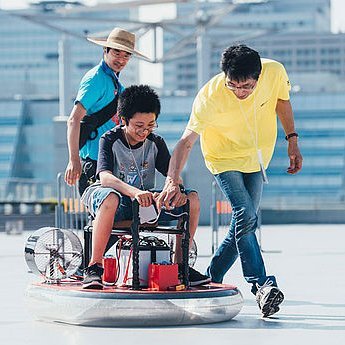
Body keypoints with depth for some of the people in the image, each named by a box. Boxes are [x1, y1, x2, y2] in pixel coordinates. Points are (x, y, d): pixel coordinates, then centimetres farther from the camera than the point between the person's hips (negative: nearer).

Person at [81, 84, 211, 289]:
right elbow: (105, 177, -26)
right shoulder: (110, 140, -11)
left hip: (147, 201, 5)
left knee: (192, 199, -14)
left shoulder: (156, 143, 3)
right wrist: (135, 192, -45)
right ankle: (94, 266, -35)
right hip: (119, 200, -4)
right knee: (109, 198, -42)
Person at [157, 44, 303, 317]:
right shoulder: (210, 96, -32)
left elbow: (282, 101, 1)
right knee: (246, 217, -21)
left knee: (245, 221, 4)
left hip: (258, 156, 4)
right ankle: (262, 285, -19)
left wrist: (292, 141, 2)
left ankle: (212, 280, 19)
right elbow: (187, 141, -34)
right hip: (224, 157, -4)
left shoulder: (275, 72, -23)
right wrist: (172, 181, -47)